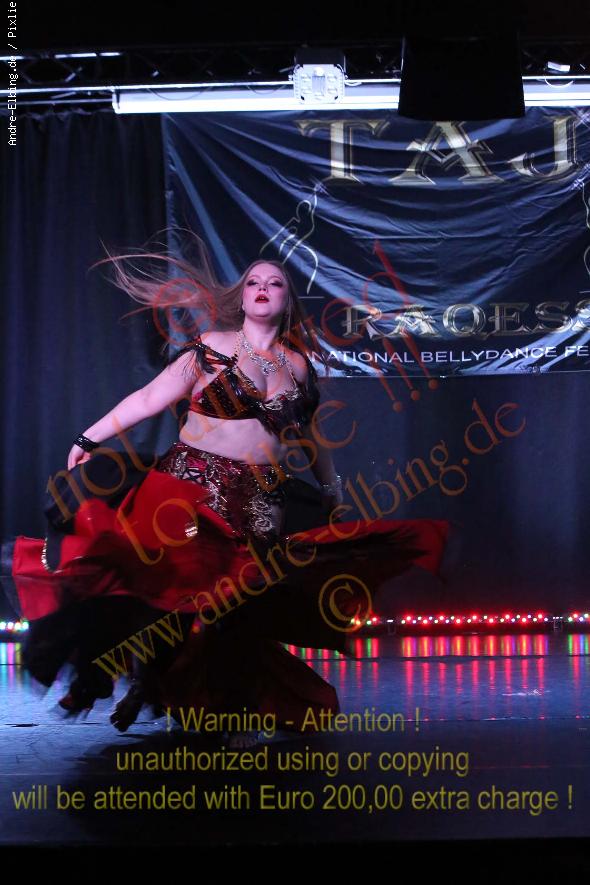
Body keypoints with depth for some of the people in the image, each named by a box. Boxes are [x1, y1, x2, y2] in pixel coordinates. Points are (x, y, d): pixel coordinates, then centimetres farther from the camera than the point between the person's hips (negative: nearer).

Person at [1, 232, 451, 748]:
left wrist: (334, 492, 23)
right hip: (191, 484, -2)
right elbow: (148, 400, -1)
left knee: (242, 603, 1)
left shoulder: (299, 365, 11)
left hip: (261, 500, 3)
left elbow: (310, 436, 21)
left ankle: (235, 717, 14)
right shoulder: (210, 348, 2)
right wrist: (90, 438, -6)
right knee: (176, 585, -13)